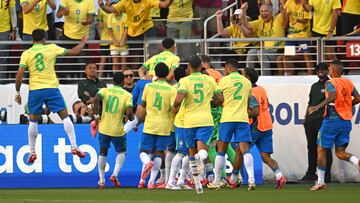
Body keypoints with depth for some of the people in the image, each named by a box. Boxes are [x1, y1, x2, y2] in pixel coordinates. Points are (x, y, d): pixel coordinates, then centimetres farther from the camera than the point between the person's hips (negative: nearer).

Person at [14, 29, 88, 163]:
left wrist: (17, 93, 7)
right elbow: (74, 52, 9)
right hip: (51, 88, -1)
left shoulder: (26, 54, 2)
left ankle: (32, 153, 15)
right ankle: (74, 147, 0)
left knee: (33, 121, 13)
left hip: (34, 90, 1)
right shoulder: (51, 48, 2)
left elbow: (19, 75, -4)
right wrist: (83, 42, 28)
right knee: (65, 116, 7)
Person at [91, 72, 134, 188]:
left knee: (103, 153, 17)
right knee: (121, 152, 19)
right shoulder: (127, 95, -4)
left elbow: (96, 99, -18)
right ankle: (115, 174, -2)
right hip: (118, 130, -2)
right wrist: (131, 118, 8)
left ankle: (101, 180, 16)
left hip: (104, 127, 2)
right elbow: (129, 112, -17)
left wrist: (97, 115, -8)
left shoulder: (105, 90, 2)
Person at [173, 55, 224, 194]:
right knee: (202, 150, -7)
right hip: (206, 120, 0)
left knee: (192, 153, 14)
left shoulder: (185, 81, -2)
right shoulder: (210, 80, 6)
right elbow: (220, 99, 7)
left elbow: (179, 99, -17)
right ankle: (201, 157, -45)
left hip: (189, 120, 0)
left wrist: (175, 107, 4)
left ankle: (197, 184, 18)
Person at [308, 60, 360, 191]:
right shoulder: (348, 83, 10)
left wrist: (317, 107, -30)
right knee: (340, 152, 8)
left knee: (321, 150, 7)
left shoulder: (331, 83, -9)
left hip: (332, 119, -6)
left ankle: (320, 181, 8)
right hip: (346, 120, 6)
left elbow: (332, 97, -27)